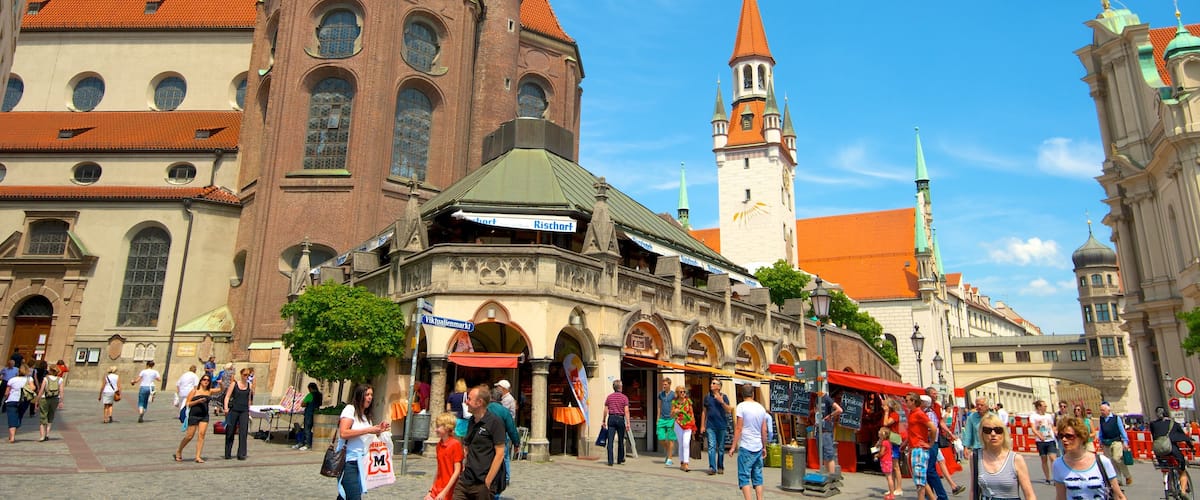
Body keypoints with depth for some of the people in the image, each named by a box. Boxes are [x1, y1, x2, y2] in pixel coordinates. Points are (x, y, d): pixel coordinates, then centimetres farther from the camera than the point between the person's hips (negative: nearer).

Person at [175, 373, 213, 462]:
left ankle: (198, 457, -5)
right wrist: (198, 401, -17)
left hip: (204, 416, 3)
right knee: (189, 436, 2)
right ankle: (179, 451, 29)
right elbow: (187, 403, -3)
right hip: (194, 415, -3)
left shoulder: (209, 391, 7)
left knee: (201, 434, -8)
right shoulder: (194, 391, -2)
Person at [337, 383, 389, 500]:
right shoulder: (350, 409, -5)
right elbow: (343, 433, -18)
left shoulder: (367, 416, 19)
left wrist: (378, 430, 8)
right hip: (349, 461, -8)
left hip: (361, 462, 8)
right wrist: (368, 430, -17)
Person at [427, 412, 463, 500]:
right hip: (437, 490, 7)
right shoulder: (439, 444, 9)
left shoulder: (455, 444, -14)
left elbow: (457, 471, -16)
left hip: (449, 492, -7)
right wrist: (431, 490, 14)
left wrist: (444, 492, -17)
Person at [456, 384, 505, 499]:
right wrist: (464, 465, 7)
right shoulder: (472, 421, 12)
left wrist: (488, 481, -15)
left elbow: (500, 454, -13)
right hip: (465, 480, 6)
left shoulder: (494, 422, -10)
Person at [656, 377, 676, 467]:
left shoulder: (673, 395, -4)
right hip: (662, 419, 4)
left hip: (670, 419, -4)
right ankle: (670, 450, 28)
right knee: (661, 438, 1)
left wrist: (675, 419, -12)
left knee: (670, 439, -1)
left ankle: (669, 459, 6)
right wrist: (658, 419, 13)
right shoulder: (660, 394, 10)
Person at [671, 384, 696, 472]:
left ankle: (685, 464, -17)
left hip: (688, 424, -1)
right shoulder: (674, 402, -1)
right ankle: (682, 463, 20)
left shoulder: (688, 401, 1)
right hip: (678, 424, 1)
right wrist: (674, 412, -20)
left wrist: (693, 425, 6)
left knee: (686, 444, -13)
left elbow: (692, 413, 8)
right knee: (681, 444, 7)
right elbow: (672, 416, 2)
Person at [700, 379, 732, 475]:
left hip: (722, 425, -1)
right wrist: (702, 425, 8)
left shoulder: (723, 397, 3)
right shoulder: (707, 397, 9)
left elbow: (729, 410, -4)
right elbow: (704, 411, 12)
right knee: (711, 446, -9)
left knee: (720, 448, 8)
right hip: (710, 426, 1)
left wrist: (722, 402, -18)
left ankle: (720, 467, 20)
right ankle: (712, 468, -12)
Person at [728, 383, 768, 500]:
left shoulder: (741, 406, -8)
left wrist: (733, 446, -7)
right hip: (758, 447, 5)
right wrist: (764, 447, 20)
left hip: (746, 447, -5)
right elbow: (764, 430, 11)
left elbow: (738, 428, -11)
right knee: (757, 477, 11)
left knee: (744, 477, -1)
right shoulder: (761, 408, 8)